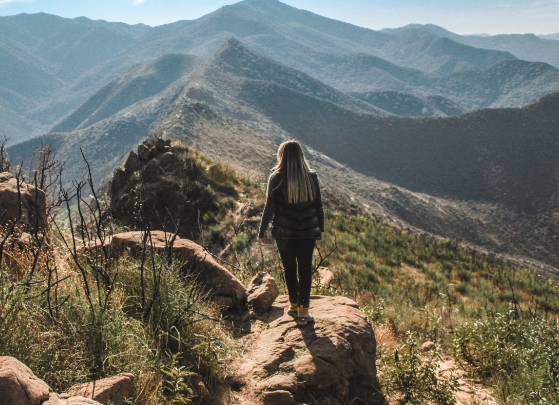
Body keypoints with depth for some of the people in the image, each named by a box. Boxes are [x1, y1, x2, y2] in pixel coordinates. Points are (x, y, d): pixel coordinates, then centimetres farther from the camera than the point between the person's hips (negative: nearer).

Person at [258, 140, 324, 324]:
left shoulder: (276, 178, -10)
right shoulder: (311, 177, -3)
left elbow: (269, 208, -8)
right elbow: (318, 206, 3)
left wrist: (261, 233, 0)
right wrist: (321, 228, 16)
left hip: (284, 232, -1)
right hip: (308, 231, 1)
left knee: (289, 268, 14)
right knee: (305, 269, 7)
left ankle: (294, 304, 25)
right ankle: (303, 309, 6)